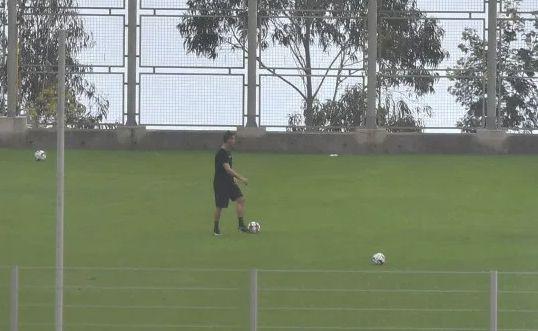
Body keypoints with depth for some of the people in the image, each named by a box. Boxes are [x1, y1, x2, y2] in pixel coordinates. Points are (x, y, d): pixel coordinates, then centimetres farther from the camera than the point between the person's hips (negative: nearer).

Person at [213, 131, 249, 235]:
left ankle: (241, 225, -2)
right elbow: (228, 169, -28)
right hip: (220, 183, -9)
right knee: (220, 206, 0)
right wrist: (241, 178, -30)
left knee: (241, 199, -3)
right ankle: (216, 229, 14)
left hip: (229, 182, 9)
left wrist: (233, 177, 13)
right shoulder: (221, 153, -20)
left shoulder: (228, 152, 10)